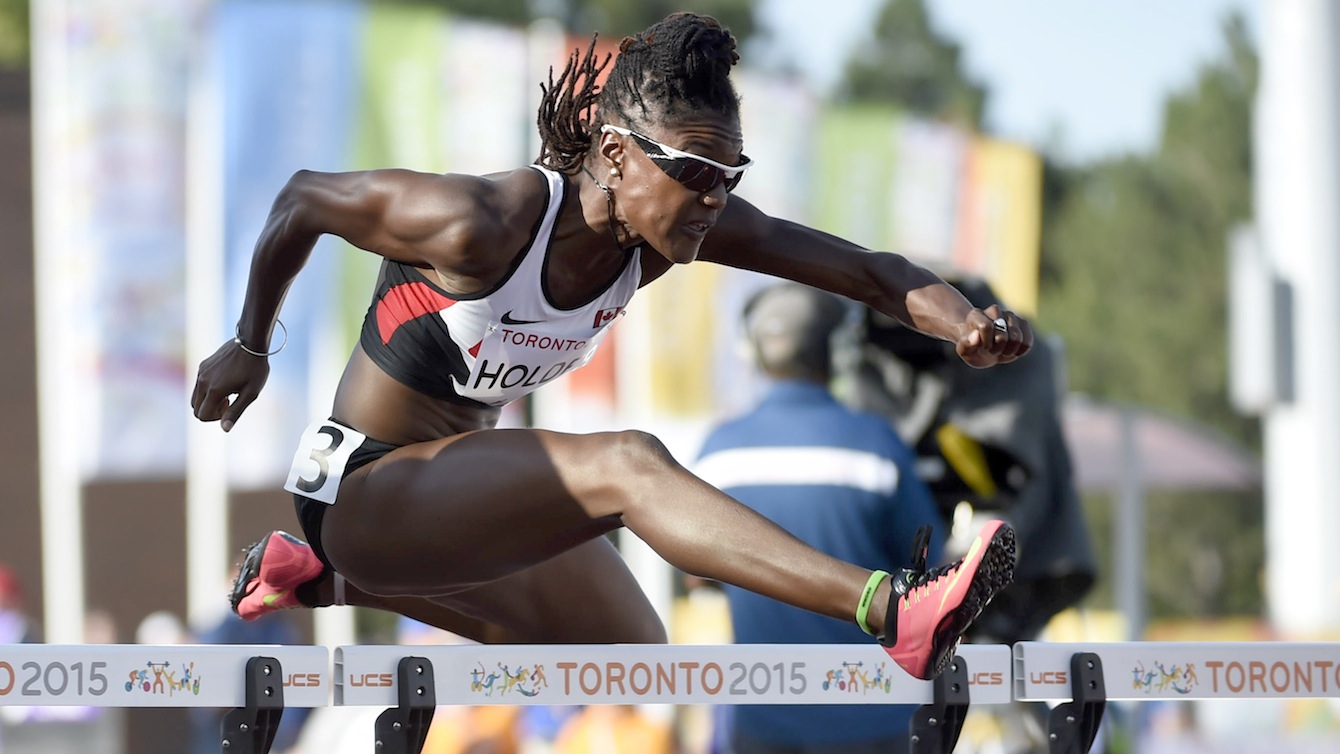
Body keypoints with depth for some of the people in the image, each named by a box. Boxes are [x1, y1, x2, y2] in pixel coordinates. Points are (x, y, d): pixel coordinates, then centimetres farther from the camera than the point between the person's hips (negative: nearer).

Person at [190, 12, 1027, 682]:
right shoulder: (483, 226, -29)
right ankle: (892, 613, -48)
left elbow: (866, 271, -16)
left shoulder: (678, 225, -11)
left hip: (470, 488, 9)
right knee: (627, 467, -30)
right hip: (362, 491, -9)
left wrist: (965, 323, -37)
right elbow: (303, 201, -14)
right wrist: (249, 347, 1)